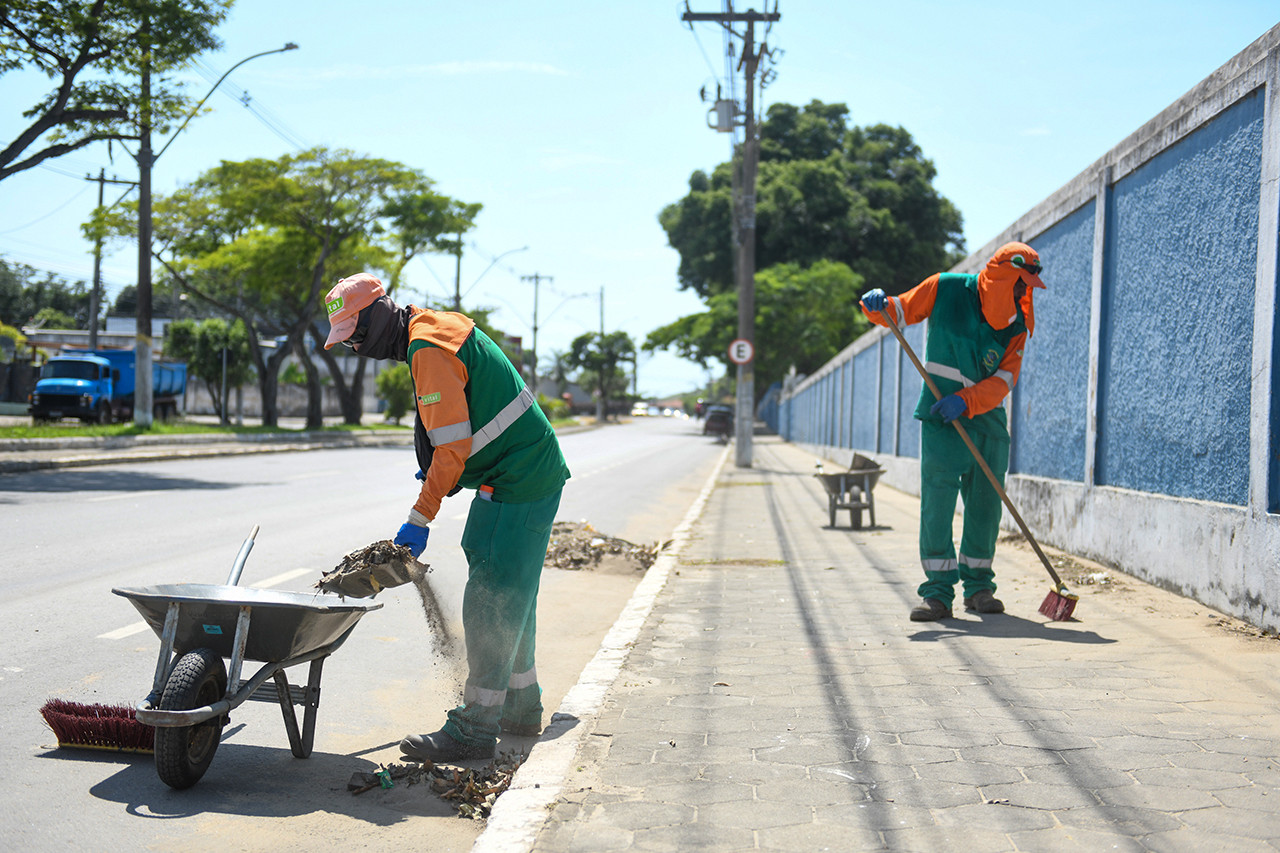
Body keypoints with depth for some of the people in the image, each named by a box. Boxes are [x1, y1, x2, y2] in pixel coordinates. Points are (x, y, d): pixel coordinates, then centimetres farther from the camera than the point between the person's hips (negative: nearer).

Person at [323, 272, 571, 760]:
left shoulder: (429, 350, -20)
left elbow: (452, 449, -23)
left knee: (490, 601, -9)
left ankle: (474, 729, -5)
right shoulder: (435, 328, 12)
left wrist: (420, 519, -18)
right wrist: (433, 467, 17)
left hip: (520, 482, -11)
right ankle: (521, 706, 29)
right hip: (518, 476, 11)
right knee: (510, 596, 18)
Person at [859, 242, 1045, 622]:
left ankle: (978, 586, 20)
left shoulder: (1017, 323, 2)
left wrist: (966, 401, -21)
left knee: (986, 501, 6)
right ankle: (937, 592, -6)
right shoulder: (946, 289, -4)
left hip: (987, 417, 4)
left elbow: (1005, 378, -6)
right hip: (941, 417, -3)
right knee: (937, 499, -10)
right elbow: (900, 312, 5)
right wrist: (879, 305, -19)